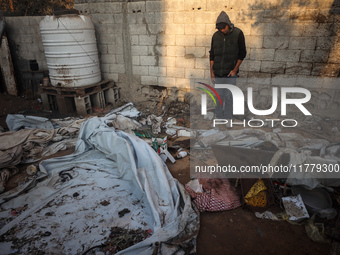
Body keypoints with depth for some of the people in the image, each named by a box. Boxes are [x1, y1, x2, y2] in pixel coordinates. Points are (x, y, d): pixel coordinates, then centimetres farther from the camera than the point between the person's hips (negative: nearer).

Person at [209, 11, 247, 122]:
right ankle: (218, 118, 17)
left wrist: (235, 69, -7)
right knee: (218, 97, 6)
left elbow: (242, 53, 0)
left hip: (230, 73, -2)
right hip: (218, 73, 3)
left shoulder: (238, 33, -2)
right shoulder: (215, 36, 5)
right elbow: (212, 55, 10)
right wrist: (211, 71, 4)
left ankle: (228, 120, 11)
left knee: (228, 97, 0)